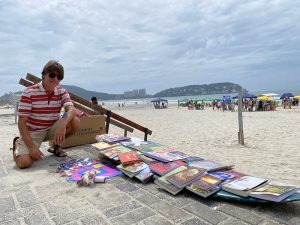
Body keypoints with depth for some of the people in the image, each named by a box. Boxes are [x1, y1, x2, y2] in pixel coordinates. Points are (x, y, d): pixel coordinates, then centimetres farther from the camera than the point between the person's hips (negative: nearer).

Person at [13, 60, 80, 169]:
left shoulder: (62, 92, -4)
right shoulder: (29, 93, -17)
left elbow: (71, 109, -22)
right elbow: (22, 122, -18)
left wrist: (63, 124, -44)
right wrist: (31, 147, -25)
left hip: (52, 129, 3)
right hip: (32, 132, -3)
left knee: (75, 121, -22)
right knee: (24, 163, -23)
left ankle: (56, 145, 5)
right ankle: (17, 145, 15)